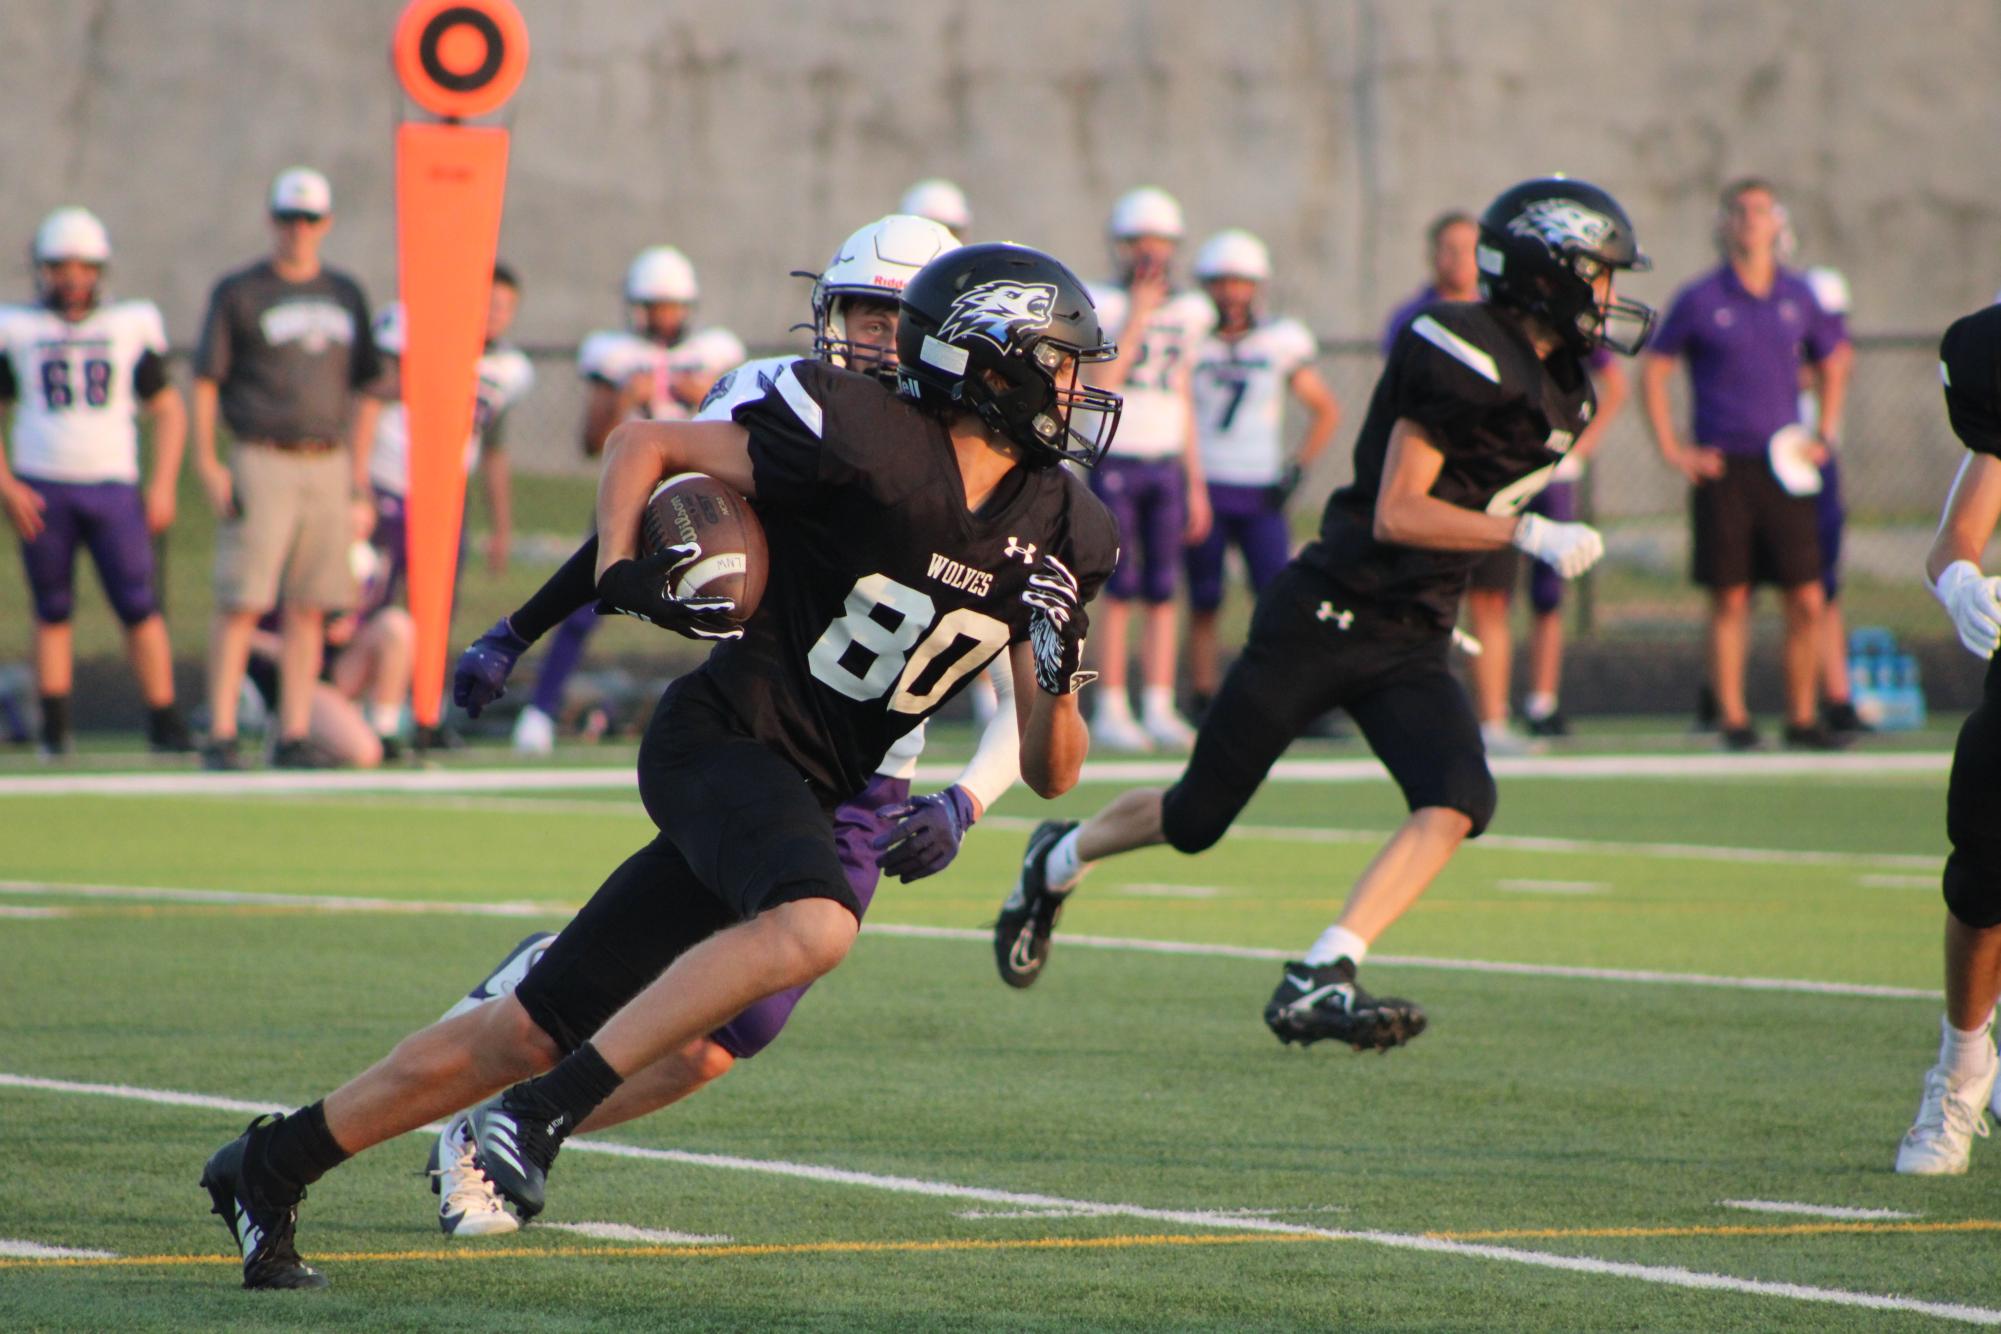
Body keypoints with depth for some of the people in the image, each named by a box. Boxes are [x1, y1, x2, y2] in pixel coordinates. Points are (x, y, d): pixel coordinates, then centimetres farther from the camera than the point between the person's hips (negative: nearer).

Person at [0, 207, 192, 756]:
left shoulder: (131, 328, 6)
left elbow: (168, 410, 11)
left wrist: (162, 486, 1)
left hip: (113, 487, 0)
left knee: (139, 607, -6)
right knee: (52, 612, 6)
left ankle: (165, 725, -3)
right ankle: (54, 729, 11)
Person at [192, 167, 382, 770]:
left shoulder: (346, 296, 14)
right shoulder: (239, 294, 1)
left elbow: (363, 393, 18)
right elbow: (205, 381, 0)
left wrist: (358, 481, 13)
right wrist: (207, 466, -10)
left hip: (328, 465, 4)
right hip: (262, 464, -4)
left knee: (309, 608, 5)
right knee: (241, 604, -7)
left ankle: (294, 735, 9)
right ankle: (220, 735, -6)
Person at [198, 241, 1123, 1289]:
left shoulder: (1059, 534, 4)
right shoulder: (868, 445, -16)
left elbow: (1050, 776, 8)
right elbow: (642, 444, -4)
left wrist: (1060, 682, -13)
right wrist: (618, 571, -19)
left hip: (807, 796, 7)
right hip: (720, 734, -7)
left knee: (533, 1033, 6)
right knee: (813, 925, -36)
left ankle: (274, 1163, 16)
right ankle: (540, 1116, -30)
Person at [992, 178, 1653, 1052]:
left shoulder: (1558, 389, 10)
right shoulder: (1463, 356, -17)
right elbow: (1396, 514, -22)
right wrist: (1530, 534, -25)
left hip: (1410, 643, 7)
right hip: (1324, 618, -7)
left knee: (1458, 805, -20)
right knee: (1197, 819, 5)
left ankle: (1317, 982, -24)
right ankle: (1058, 862, 34)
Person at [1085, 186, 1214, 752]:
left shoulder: (1186, 312, 12)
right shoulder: (1102, 306, -5)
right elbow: (1100, 385, -17)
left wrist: (1196, 484, 15)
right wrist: (1138, 316, -15)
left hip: (1167, 466, 5)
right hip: (1115, 464, -5)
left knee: (1162, 593, 3)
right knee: (1120, 590, -5)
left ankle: (1159, 708, 6)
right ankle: (1110, 710, -2)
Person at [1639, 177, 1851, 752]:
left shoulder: (1798, 297, 9)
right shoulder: (1700, 300, 0)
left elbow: (1833, 364, 24)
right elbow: (1652, 373, 6)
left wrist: (1825, 435, 14)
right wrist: (1672, 449, -1)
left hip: (1785, 468, 3)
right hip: (1723, 467, -3)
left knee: (1806, 599, -2)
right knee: (1729, 599, -2)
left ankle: (1802, 718, 8)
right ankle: (1732, 720, 5)